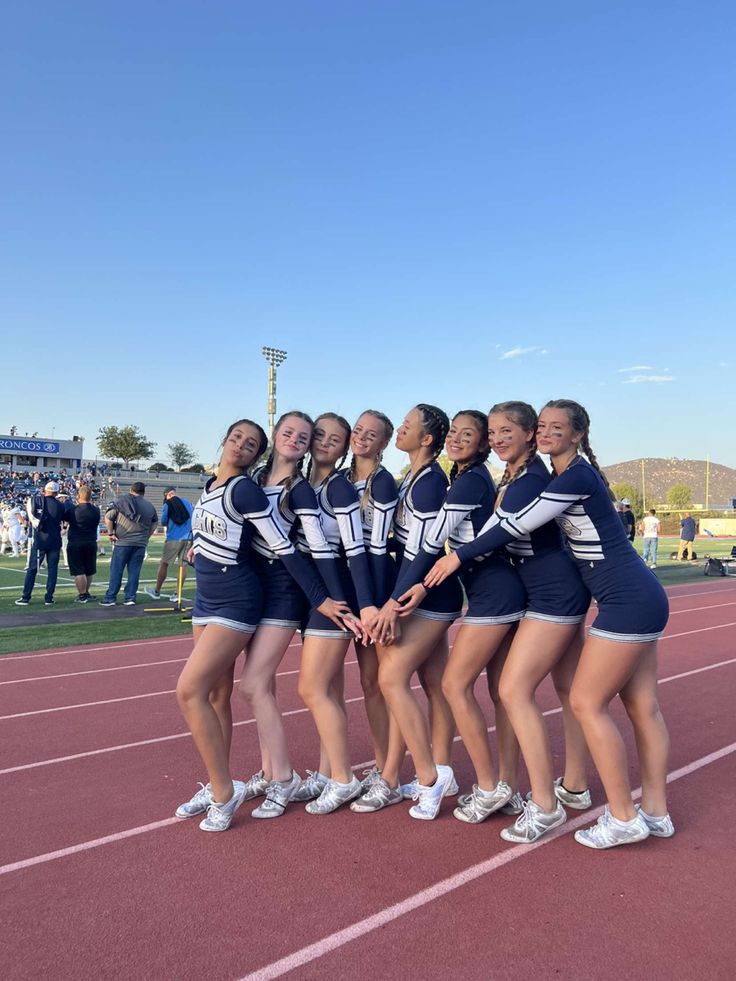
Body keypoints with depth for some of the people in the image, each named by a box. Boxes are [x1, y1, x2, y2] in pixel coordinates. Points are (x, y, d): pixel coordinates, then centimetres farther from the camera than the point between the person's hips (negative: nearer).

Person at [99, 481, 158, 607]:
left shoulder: (122, 501, -2)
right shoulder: (150, 506, 9)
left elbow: (108, 517, -4)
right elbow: (154, 523, 18)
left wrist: (111, 533, 1)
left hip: (123, 542, -3)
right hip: (141, 544, 3)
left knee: (116, 571, 3)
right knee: (134, 572, 7)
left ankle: (110, 598, 6)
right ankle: (130, 598, 7)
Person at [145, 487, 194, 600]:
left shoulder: (168, 504, -2)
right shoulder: (187, 503, 13)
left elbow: (163, 523, -1)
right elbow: (192, 520, 18)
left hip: (174, 539, -4)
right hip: (187, 538, 4)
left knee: (164, 564, 7)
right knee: (183, 565, 4)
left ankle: (157, 592, 15)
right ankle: (178, 594, 5)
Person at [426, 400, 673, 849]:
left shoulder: (577, 476, -17)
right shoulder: (566, 476, 12)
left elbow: (518, 525, -18)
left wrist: (460, 556, -10)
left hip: (628, 601, -10)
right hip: (642, 598, 10)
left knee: (587, 703, -3)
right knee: (643, 706, 13)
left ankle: (624, 818, 7)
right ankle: (656, 812, 22)